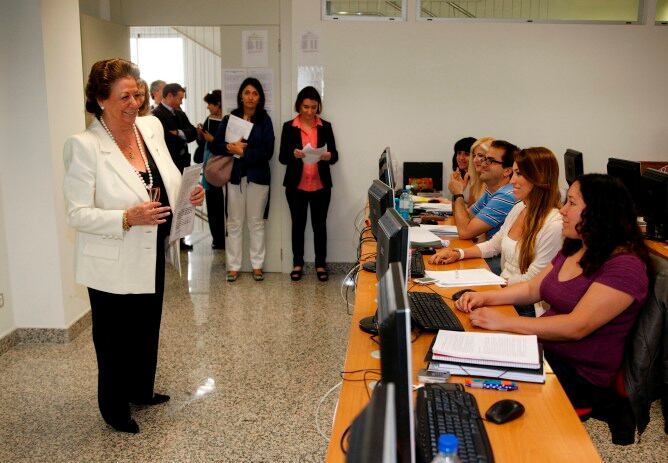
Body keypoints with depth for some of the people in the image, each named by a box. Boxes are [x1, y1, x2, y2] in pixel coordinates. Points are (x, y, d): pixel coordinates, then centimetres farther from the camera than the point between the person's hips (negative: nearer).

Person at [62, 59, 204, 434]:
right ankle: (115, 408, 34)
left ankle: (141, 390, 46)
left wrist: (189, 193, -8)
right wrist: (128, 218, -31)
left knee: (148, 329, 22)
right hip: (113, 266, -6)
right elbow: (78, 214, -18)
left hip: (152, 255, 6)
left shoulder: (151, 127, 1)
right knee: (115, 338, 11)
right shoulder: (83, 146, -18)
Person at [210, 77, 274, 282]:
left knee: (256, 222, 7)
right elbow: (215, 146, 3)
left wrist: (243, 151, -11)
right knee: (234, 223, 5)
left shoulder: (265, 120, 1)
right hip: (233, 175, 1)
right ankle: (233, 266, 13)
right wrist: (230, 147, -16)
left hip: (257, 175, -1)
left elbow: (267, 151, -7)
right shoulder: (229, 119, 5)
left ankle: (257, 265, 16)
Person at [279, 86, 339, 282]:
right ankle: (297, 264, 22)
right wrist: (294, 154, -24)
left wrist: (328, 156, -21)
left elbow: (335, 155, 2)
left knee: (320, 224, 7)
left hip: (321, 186, 1)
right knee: (298, 223, 9)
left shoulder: (325, 126, 3)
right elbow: (282, 157, -3)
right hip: (296, 186, -1)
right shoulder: (289, 127, -1)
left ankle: (321, 264, 20)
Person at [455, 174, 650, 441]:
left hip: (580, 374, -8)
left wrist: (504, 322, -27)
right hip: (544, 350, 8)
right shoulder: (573, 250, 10)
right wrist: (485, 297, -1)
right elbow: (533, 289, 15)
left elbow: (576, 326, -25)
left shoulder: (624, 266, -18)